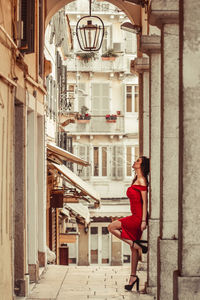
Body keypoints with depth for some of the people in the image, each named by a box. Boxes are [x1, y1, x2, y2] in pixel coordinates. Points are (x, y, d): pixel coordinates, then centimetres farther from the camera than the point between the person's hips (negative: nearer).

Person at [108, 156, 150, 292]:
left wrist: (143, 220, -20)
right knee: (133, 248, 9)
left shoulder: (142, 180, -11)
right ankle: (133, 277, 12)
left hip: (139, 217, -9)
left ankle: (137, 245, -7)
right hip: (135, 217, 9)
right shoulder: (136, 180, 17)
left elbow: (145, 201, -16)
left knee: (112, 227, -7)